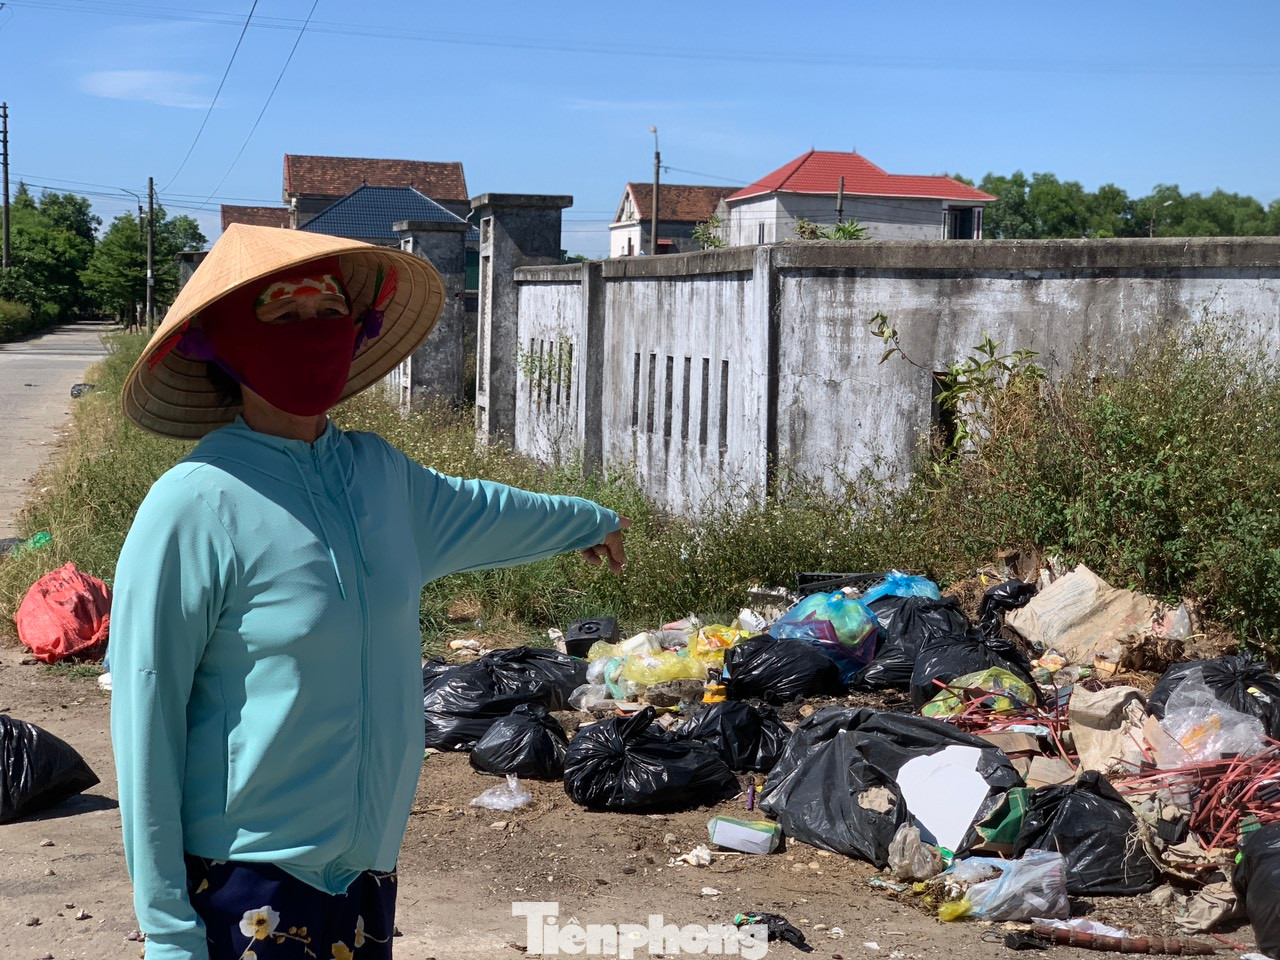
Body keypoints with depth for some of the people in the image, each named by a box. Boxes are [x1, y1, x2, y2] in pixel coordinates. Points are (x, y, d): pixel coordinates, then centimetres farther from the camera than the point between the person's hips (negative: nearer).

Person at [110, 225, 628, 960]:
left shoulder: (378, 472, 3)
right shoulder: (196, 507, -17)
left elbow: (476, 512, 24)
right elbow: (146, 721, -14)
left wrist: (589, 520, 40)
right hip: (248, 880, -6)